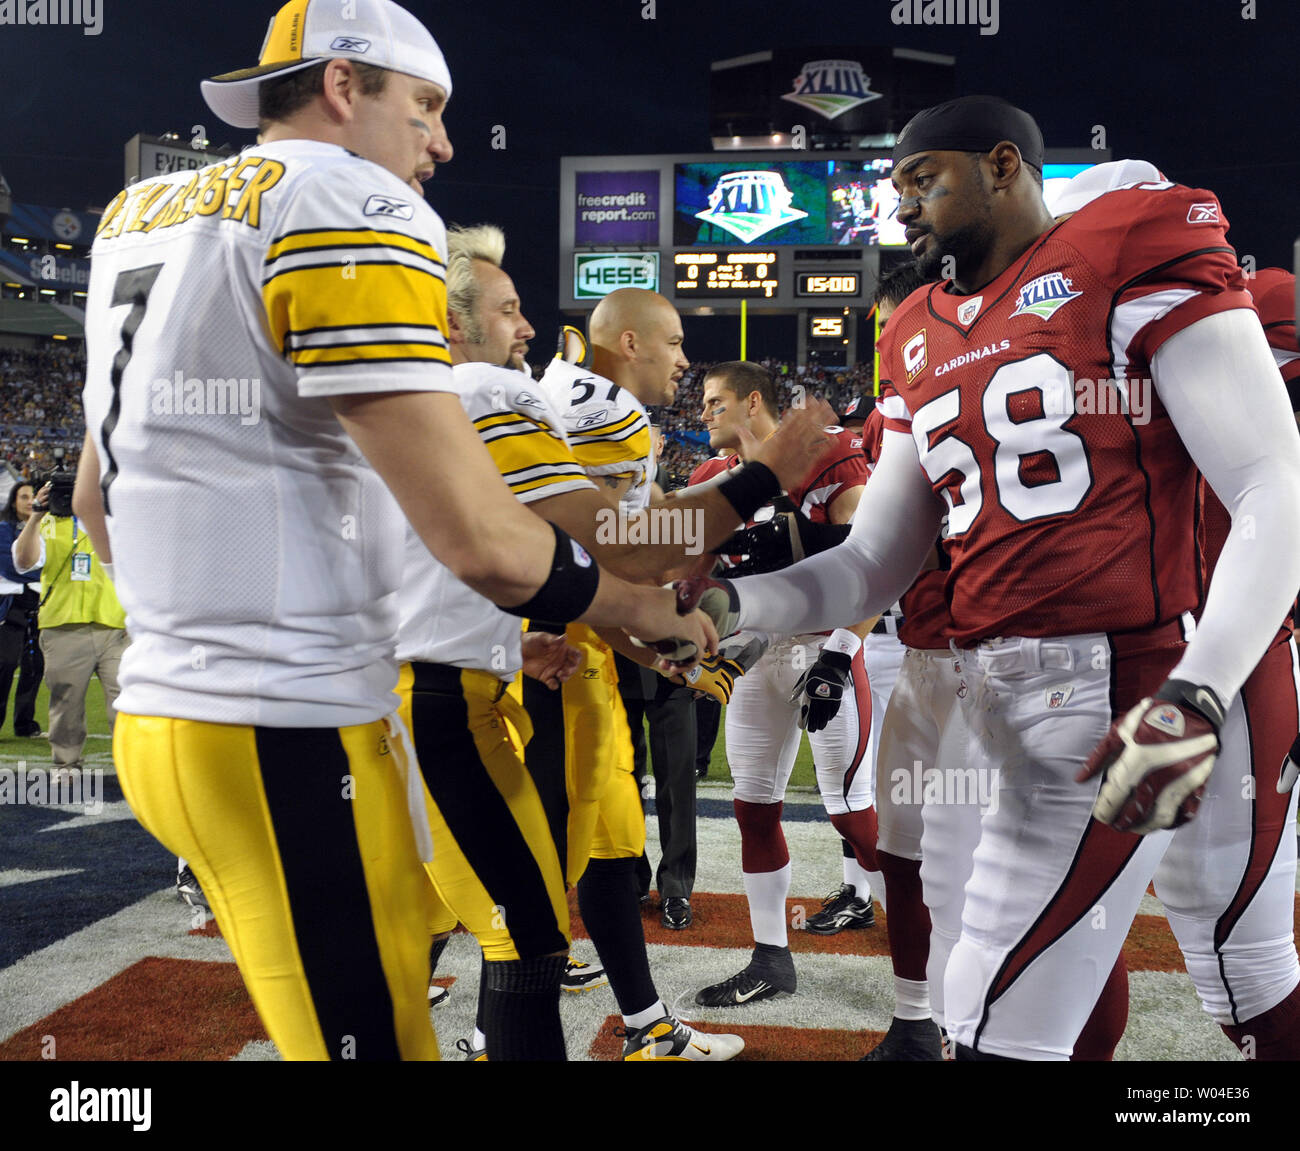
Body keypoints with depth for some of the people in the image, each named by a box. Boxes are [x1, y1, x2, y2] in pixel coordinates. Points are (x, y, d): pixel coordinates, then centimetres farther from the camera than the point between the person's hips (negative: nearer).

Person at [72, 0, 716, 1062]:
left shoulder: (141, 212, 15)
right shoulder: (350, 213, -12)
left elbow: (99, 499, 23)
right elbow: (483, 542, -19)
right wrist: (656, 615, -2)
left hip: (166, 705, 9)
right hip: (289, 734, -9)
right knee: (372, 1030, 4)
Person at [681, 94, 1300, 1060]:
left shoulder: (1136, 262, -6)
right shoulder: (923, 346, 15)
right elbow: (872, 567, 13)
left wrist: (1194, 698, -24)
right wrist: (726, 607, -3)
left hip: (1171, 683, -6)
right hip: (1015, 708, 6)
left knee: (1000, 1028, -1)